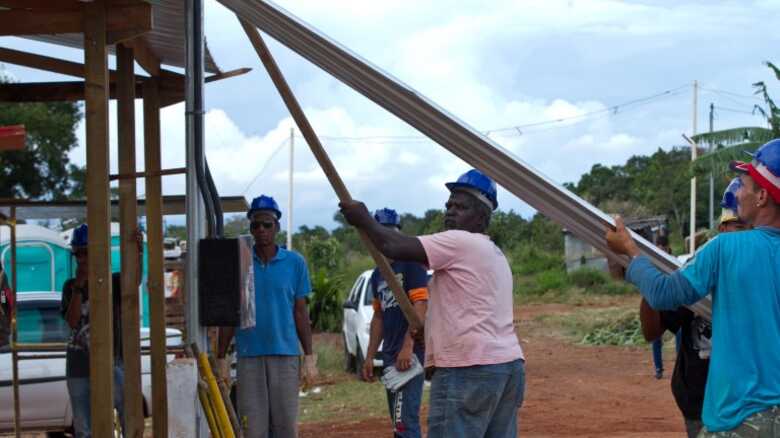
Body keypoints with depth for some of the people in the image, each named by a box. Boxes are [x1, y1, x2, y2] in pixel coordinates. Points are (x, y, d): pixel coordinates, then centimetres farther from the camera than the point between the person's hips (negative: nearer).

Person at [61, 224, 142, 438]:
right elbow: (72, 322, -7)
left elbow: (135, 279, -24)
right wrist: (79, 286, -18)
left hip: (112, 362, -3)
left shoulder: (114, 282, -1)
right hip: (79, 366, 3)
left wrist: (138, 251, -42)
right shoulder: (70, 286, 6)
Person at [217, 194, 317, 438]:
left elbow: (300, 313, 8)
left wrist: (309, 356, 3)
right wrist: (221, 358, 6)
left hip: (285, 354, 0)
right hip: (249, 356, 0)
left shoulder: (294, 263, 4)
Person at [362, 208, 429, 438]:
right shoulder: (377, 274, 18)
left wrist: (408, 346, -24)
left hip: (411, 351, -9)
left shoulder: (411, 262, -7)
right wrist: (369, 356, 18)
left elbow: (421, 306, -16)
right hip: (390, 355, 9)